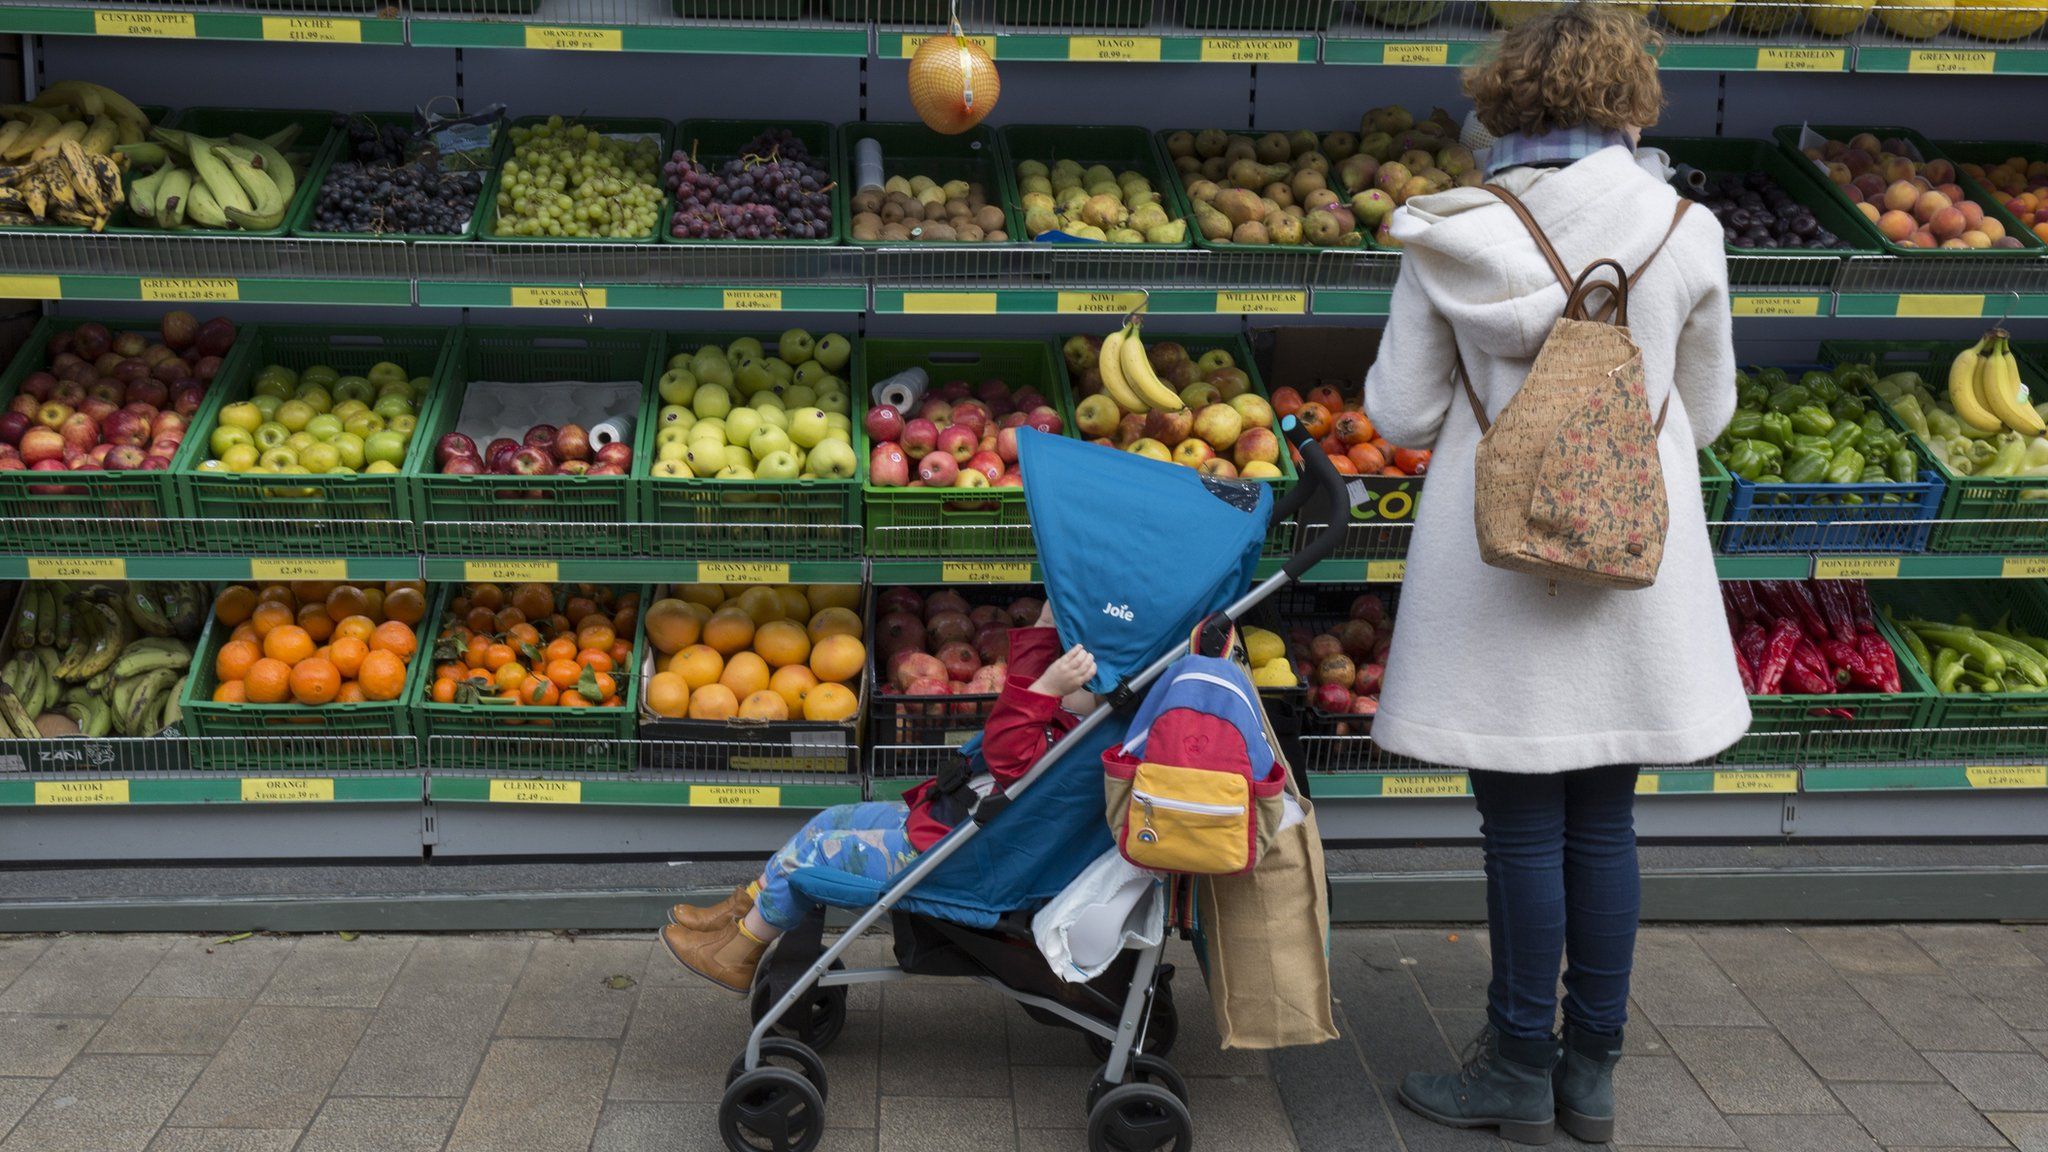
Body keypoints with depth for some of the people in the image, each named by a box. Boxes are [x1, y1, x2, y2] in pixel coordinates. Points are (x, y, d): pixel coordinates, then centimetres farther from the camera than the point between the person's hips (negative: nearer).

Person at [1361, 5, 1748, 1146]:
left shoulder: (1451, 235, -8)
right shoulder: (1685, 232, -3)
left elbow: (1403, 414, -4)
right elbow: (1706, 413, 8)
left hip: (1500, 560, -2)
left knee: (1524, 822, 7)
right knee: (1606, 820, 12)